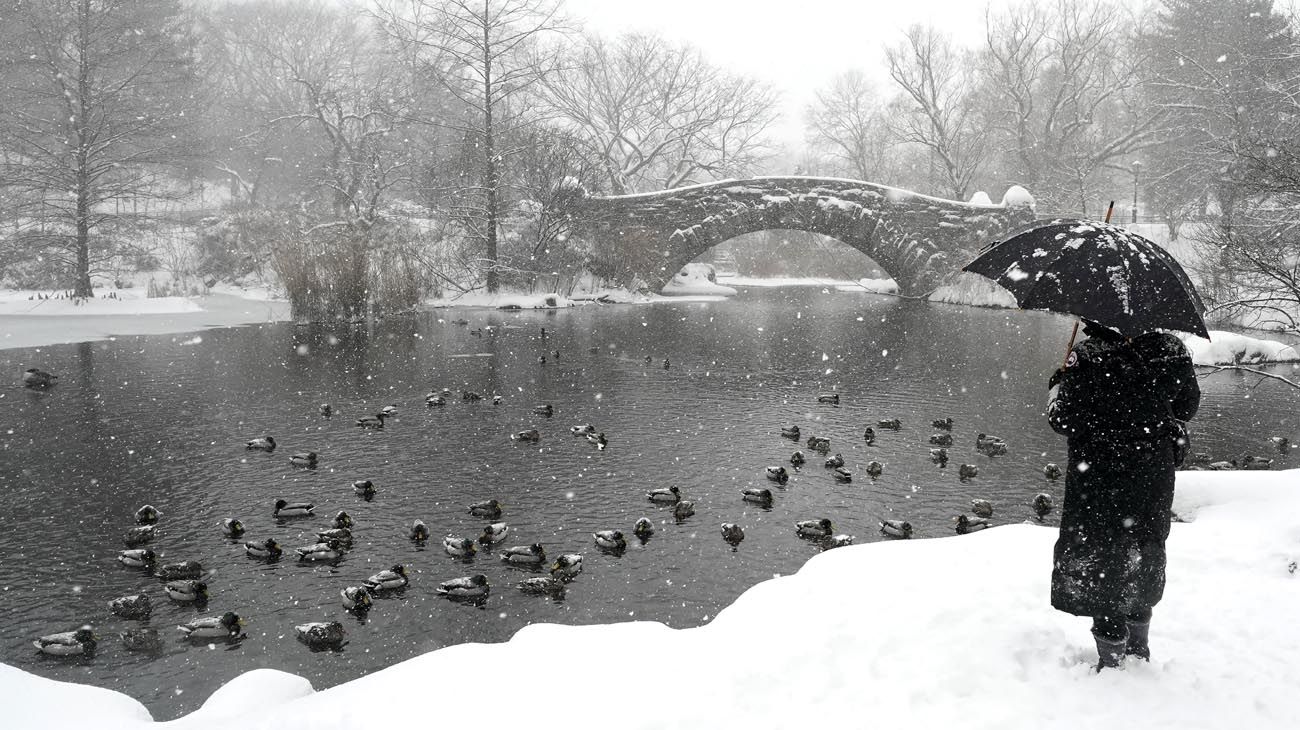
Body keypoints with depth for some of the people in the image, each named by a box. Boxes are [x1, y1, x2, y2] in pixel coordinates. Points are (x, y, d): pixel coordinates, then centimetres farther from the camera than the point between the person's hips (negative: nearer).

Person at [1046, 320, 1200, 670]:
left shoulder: (1087, 357, -20)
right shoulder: (1170, 350, -5)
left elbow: (1062, 418, -18)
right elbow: (1187, 406, 8)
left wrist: (1058, 385, 1)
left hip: (1101, 480, -5)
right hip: (1156, 473, 5)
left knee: (1100, 563, 8)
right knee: (1145, 558, 22)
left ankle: (1112, 661, 15)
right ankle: (1139, 648, 38)